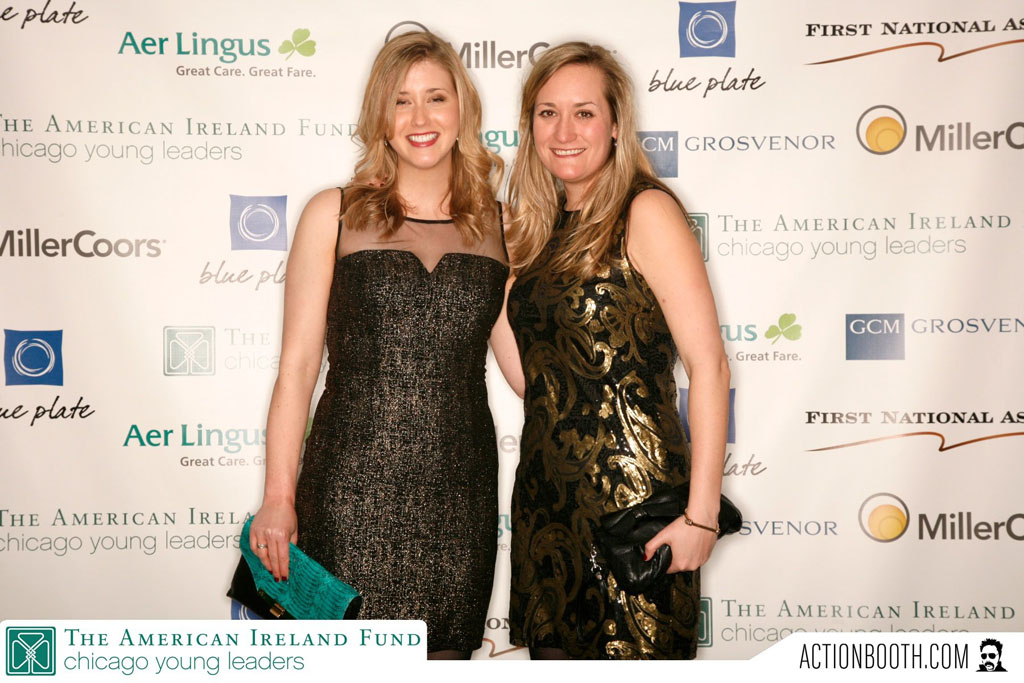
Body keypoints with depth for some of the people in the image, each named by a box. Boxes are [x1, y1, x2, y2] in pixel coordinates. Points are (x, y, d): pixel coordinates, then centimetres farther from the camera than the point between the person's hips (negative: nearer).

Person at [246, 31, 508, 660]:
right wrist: (279, 497, -4)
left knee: (447, 652, 9)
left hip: (460, 493, 2)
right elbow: (297, 364, 0)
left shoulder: (497, 226, 8)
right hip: (353, 490, -2)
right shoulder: (335, 216, 2)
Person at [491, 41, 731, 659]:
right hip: (546, 490, 7)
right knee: (552, 651, 13)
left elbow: (709, 365, -14)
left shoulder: (647, 212, -9)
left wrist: (702, 513, -18)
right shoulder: (544, 228, 12)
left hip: (633, 492, -6)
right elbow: (532, 379, 9)